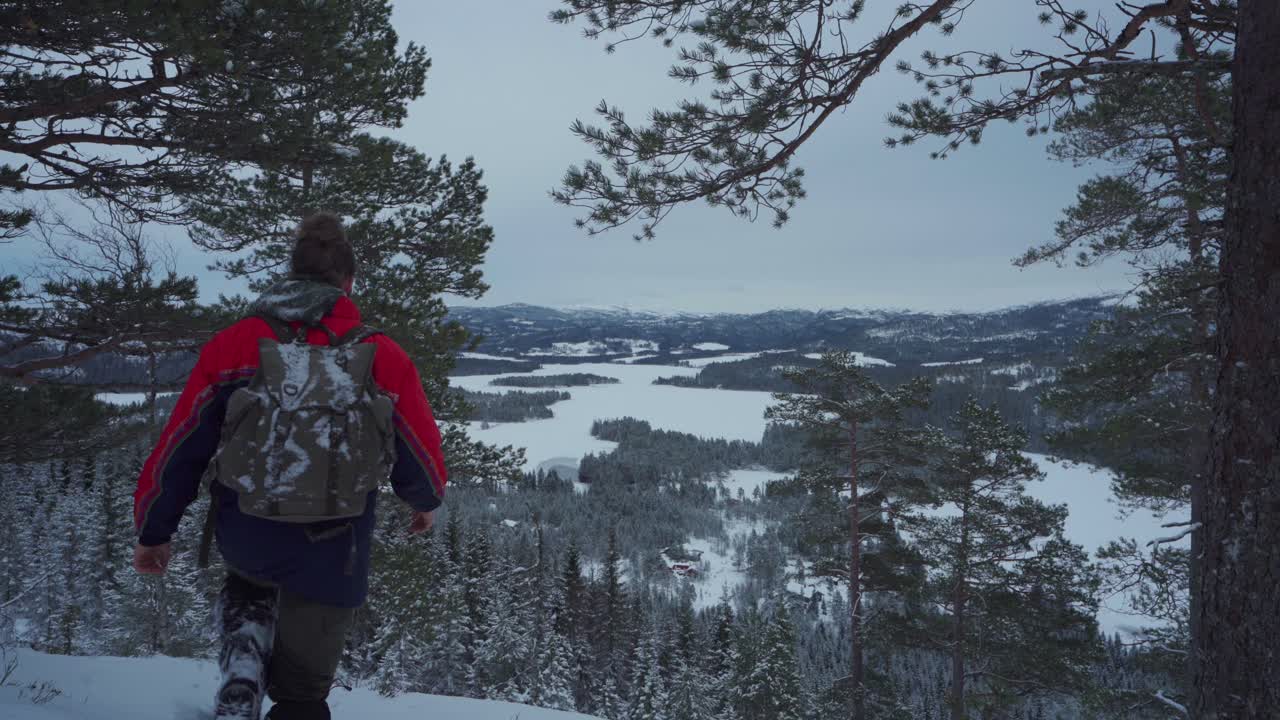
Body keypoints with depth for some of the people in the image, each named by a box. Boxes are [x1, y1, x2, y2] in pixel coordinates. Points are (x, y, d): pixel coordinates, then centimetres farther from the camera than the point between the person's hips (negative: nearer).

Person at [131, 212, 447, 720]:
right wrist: (426, 501, 26)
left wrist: (153, 532, 14)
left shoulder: (233, 345, -5)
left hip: (242, 540, 1)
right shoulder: (383, 358, -6)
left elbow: (181, 447, -1)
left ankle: (244, 655, 9)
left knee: (250, 580, 37)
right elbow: (422, 453, 3)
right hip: (332, 561, -1)